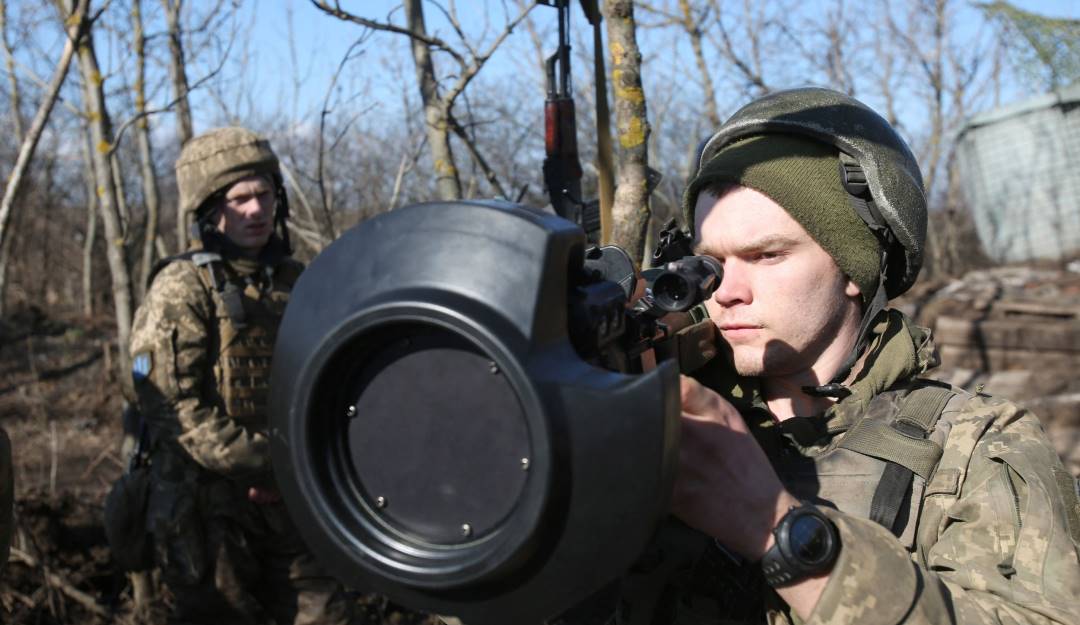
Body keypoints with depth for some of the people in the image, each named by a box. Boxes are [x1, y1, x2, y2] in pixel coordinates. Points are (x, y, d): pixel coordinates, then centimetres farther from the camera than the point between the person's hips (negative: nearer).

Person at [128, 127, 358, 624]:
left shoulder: (294, 282, 11)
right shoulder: (181, 288, -8)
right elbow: (171, 405, -16)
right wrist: (262, 466, -18)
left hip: (293, 502, 6)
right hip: (210, 504, -5)